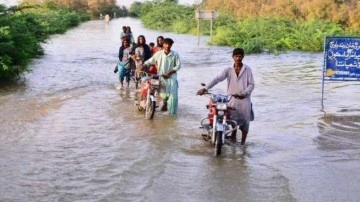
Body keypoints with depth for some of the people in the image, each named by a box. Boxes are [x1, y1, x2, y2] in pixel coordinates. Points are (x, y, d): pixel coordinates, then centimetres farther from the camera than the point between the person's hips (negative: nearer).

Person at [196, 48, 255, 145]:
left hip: (244, 99, -1)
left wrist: (245, 93, -21)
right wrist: (205, 88, -20)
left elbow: (251, 84, -2)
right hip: (232, 99, 1)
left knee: (244, 121, 3)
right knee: (232, 120, 5)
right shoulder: (228, 70, 3)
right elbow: (217, 79, -8)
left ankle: (243, 142, 15)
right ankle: (233, 139, 24)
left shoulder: (247, 69, 0)